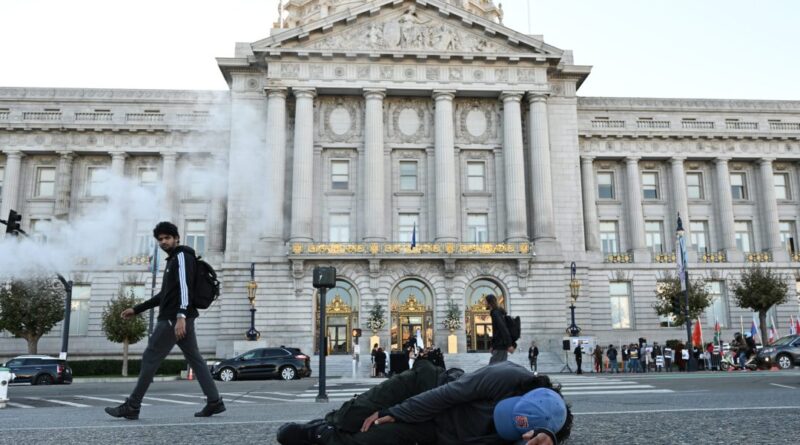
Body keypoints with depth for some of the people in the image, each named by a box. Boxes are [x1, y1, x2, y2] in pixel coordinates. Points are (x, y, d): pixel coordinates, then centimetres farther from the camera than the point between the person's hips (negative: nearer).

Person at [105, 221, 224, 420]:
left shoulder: (182, 256, -6)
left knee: (150, 358, -3)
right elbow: (164, 295, 28)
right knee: (195, 359, 5)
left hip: (174, 319, -10)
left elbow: (185, 287, -20)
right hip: (181, 319, 10)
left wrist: (181, 316, -31)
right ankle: (214, 402, 3)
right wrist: (136, 309, 27)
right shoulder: (173, 260, 24)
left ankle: (132, 407, 3)